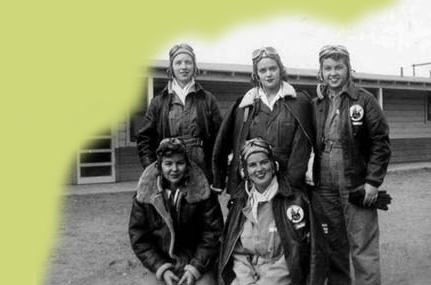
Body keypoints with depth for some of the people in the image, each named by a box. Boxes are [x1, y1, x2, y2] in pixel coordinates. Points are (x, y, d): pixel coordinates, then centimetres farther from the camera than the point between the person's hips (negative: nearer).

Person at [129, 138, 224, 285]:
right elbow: (138, 238, 0)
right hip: (160, 265, 1)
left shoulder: (202, 191, -6)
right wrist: (161, 269, -9)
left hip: (198, 264, -1)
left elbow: (212, 233, -3)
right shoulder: (145, 194, -4)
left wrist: (195, 268, -11)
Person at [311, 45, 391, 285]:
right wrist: (313, 180, 3)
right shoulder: (315, 105, 9)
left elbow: (381, 143, -5)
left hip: (357, 188, -4)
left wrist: (373, 181, -11)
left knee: (364, 251, 0)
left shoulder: (364, 100, -2)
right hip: (325, 190, 4)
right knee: (334, 250, 14)